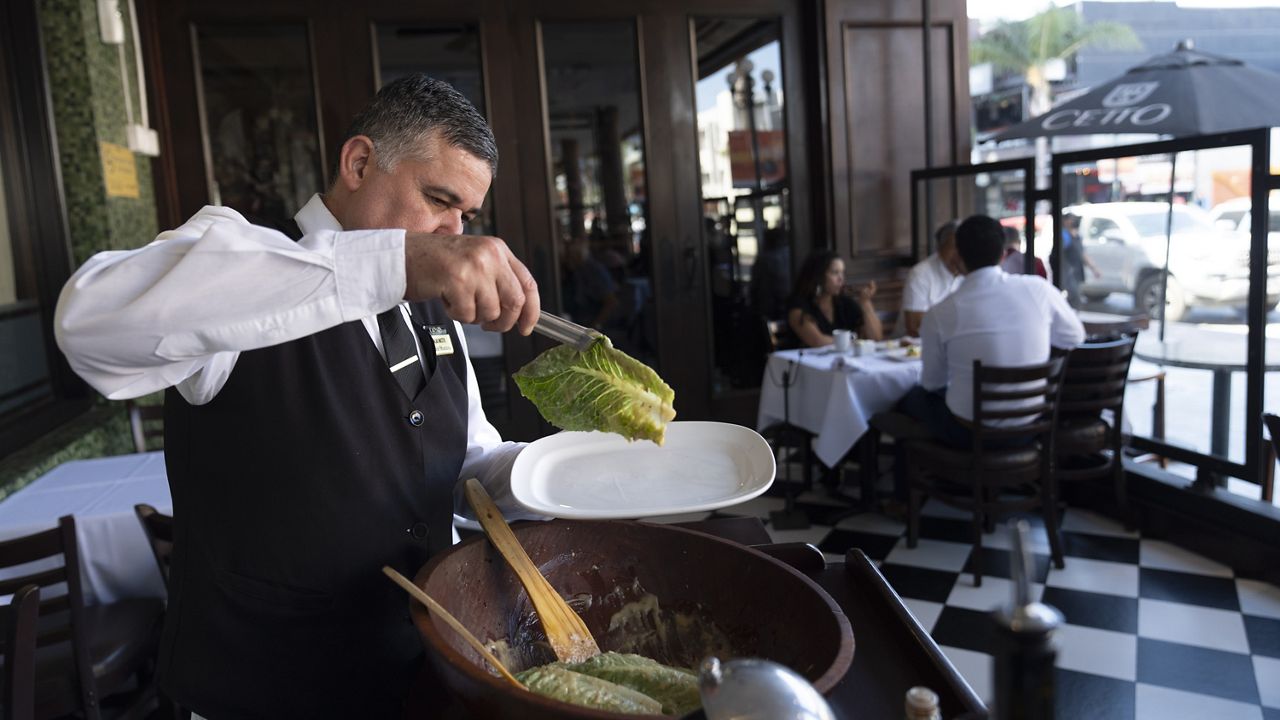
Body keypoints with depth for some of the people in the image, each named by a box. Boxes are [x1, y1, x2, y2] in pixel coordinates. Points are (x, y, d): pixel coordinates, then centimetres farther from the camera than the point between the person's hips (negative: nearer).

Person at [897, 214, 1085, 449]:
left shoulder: (939, 314, -16)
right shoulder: (1038, 289, -10)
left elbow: (932, 383, -1)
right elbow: (1075, 337, 8)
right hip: (1031, 427, 4)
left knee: (912, 397, 25)